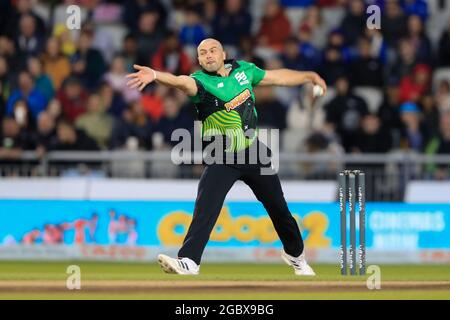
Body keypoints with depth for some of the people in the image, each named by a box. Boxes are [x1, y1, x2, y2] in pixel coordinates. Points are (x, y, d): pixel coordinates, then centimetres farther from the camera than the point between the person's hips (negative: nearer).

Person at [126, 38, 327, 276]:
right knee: (205, 209, -21)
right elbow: (183, 82, -37)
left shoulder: (243, 69, 1)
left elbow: (276, 77, 17)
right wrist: (155, 76, -59)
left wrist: (308, 77, 27)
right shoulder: (201, 81, -15)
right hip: (221, 159, -4)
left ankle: (295, 254, 34)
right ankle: (189, 261, -24)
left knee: (278, 207, 12)